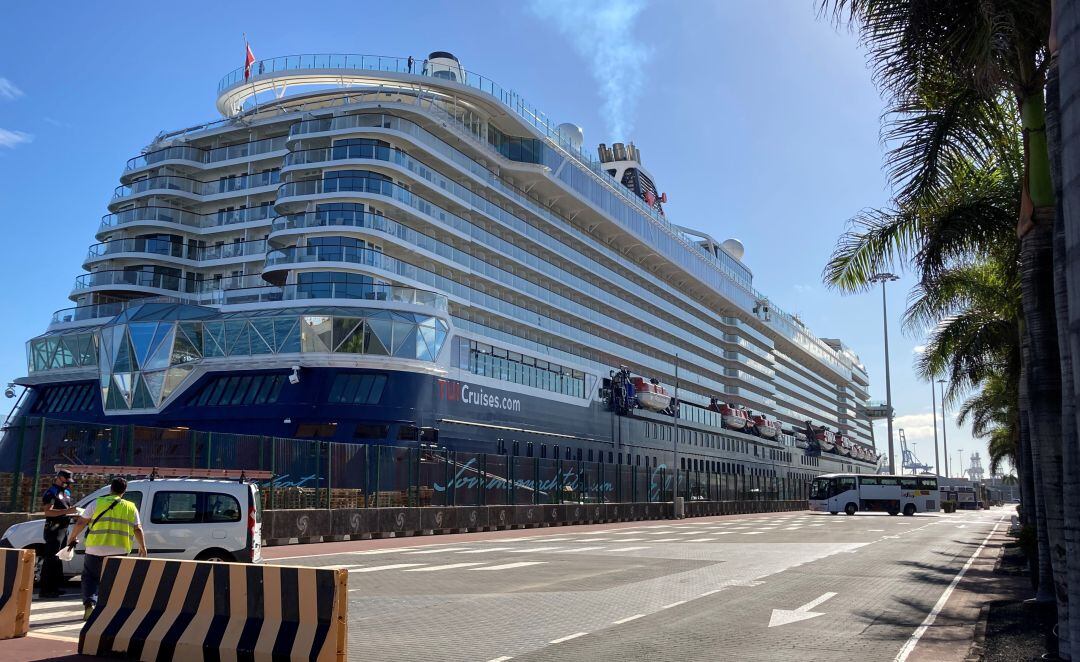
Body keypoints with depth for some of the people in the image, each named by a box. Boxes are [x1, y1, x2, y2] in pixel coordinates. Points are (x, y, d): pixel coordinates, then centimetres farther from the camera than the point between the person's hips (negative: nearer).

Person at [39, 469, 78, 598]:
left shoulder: (66, 492, 17)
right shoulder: (51, 492, -11)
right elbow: (48, 511, -22)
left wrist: (73, 511, 8)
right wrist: (67, 511, -28)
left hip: (63, 528, 9)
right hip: (54, 529, -9)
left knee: (58, 559, 15)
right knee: (50, 559, -10)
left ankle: (54, 587, 23)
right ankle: (44, 590, -8)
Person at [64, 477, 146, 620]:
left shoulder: (97, 503, 3)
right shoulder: (131, 507, 8)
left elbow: (81, 523, 4)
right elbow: (138, 530, 8)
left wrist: (72, 537, 20)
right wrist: (143, 547, 20)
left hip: (95, 549, -1)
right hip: (119, 551, 1)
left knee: (90, 577, 13)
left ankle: (89, 603, -6)